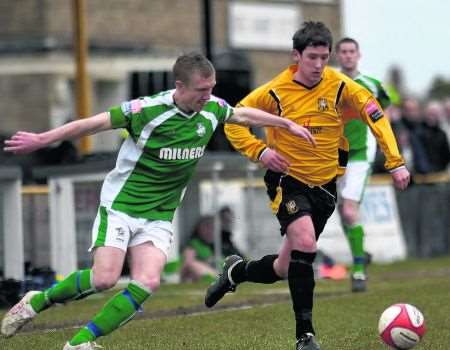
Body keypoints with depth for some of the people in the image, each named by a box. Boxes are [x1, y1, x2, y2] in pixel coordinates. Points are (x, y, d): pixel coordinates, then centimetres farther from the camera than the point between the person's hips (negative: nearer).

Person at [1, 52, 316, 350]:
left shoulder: (212, 109, -2)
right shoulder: (148, 110, -19)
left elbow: (245, 114, 19)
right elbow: (93, 123, -15)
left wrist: (288, 124, 29)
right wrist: (41, 140, -13)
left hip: (159, 215, 5)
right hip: (121, 205, -5)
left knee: (148, 282, -17)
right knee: (105, 277, -20)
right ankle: (37, 302, 5)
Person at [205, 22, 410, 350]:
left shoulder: (339, 86, -8)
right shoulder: (275, 92, -12)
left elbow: (376, 116, -5)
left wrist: (395, 162, -13)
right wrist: (259, 150, -18)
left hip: (325, 185, 3)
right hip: (288, 180, -3)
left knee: (286, 268, 9)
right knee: (305, 243, -28)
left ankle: (236, 271, 41)